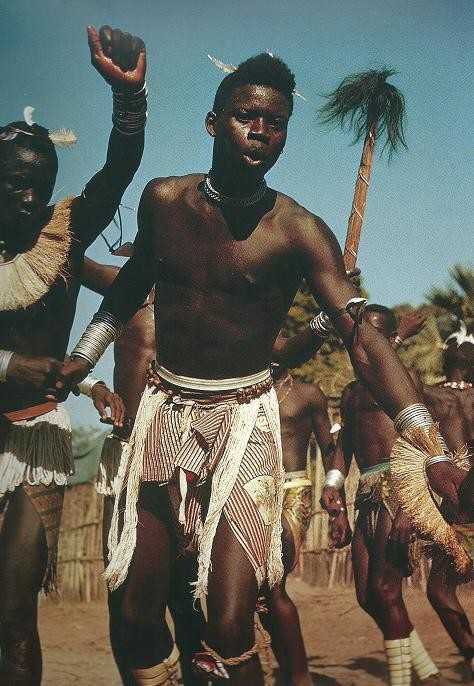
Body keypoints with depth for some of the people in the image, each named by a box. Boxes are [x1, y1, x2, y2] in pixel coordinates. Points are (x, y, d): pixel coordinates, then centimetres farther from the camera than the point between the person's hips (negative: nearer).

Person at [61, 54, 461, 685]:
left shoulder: (298, 232, -11)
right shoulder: (163, 200, 0)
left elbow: (364, 338, -20)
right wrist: (83, 356, 19)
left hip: (243, 418, -3)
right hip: (165, 408, 4)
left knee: (229, 627, -12)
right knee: (137, 608, 6)